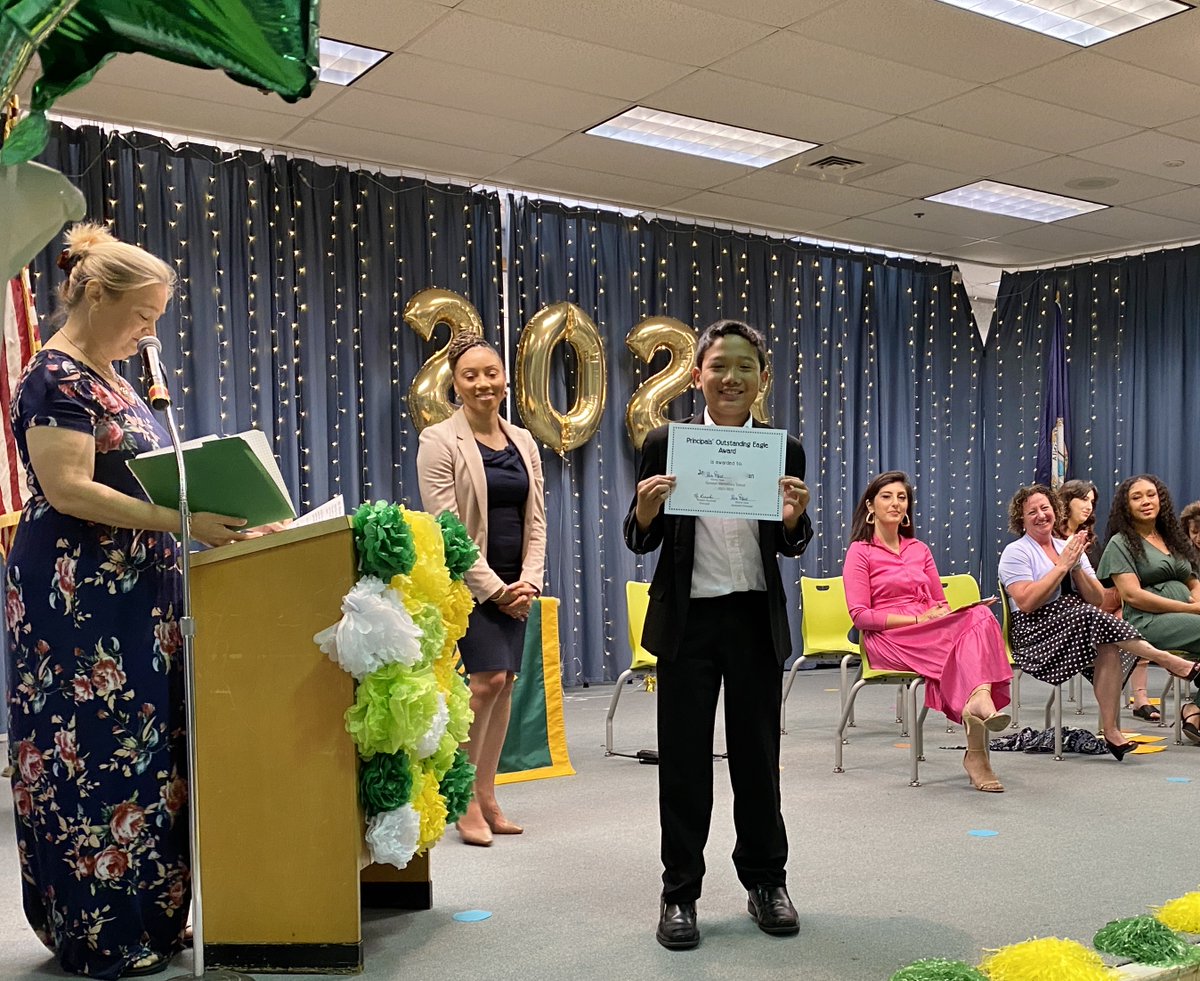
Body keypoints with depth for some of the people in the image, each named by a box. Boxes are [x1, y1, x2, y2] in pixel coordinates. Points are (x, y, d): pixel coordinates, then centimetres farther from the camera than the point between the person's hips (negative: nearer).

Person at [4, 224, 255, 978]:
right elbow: (68, 491, -21)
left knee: (146, 749, 11)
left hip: (133, 593, 9)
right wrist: (182, 520, -25)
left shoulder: (111, 378, 16)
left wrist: (209, 504, 10)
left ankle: (150, 912, 20)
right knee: (96, 758, -3)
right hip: (78, 597, -9)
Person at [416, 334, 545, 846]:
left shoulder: (523, 441, 10)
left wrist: (529, 579, -4)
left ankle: (487, 798, 16)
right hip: (465, 581, -6)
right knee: (488, 679, -14)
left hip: (514, 584, 6)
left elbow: (536, 519, 10)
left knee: (504, 684, 6)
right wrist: (492, 587, -14)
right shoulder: (439, 440, -7)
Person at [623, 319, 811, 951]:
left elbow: (791, 548, 7)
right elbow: (641, 542, 2)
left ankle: (766, 881, 30)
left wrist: (793, 518, -15)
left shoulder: (785, 451, 3)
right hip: (687, 619, -1)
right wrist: (645, 512, -20)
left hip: (757, 619, 1)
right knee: (684, 758, 7)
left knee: (757, 754, 13)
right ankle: (679, 892, 21)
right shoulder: (664, 445, -1)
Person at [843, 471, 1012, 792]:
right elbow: (860, 615, -6)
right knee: (976, 624, -31)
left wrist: (946, 613, -5)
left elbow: (941, 604, 21)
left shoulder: (919, 549, 22)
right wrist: (916, 618, -15)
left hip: (931, 633, 5)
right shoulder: (860, 551, 4)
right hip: (888, 640, -5)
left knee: (979, 617, -30)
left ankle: (979, 700, -49)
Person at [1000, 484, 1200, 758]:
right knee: (1090, 617, -32)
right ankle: (1166, 660, -25)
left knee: (1109, 651, -28)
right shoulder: (1015, 553, 2)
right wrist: (1062, 566, -9)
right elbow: (1026, 602, -14)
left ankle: (1111, 732, -26)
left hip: (1081, 627, 5)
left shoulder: (1069, 549, 19)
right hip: (1035, 634, -5)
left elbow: (1098, 600, 11)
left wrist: (1076, 567, -4)